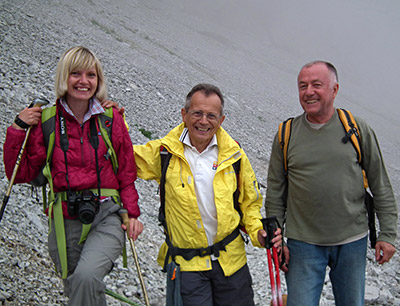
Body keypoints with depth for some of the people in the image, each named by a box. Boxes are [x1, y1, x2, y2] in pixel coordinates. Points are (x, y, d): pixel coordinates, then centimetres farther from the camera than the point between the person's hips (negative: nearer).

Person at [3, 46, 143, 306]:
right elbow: (21, 174, 3)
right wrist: (18, 129, -6)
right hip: (66, 219, 2)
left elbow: (127, 172, 9)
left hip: (107, 216, -1)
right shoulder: (46, 121, 2)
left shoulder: (111, 119, 3)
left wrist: (132, 213, -1)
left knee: (86, 277, -27)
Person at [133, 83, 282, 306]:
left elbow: (250, 203, 10)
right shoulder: (163, 152, -6)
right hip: (186, 263, -2)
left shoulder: (234, 154, 0)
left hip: (231, 259, 2)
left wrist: (258, 232, -7)